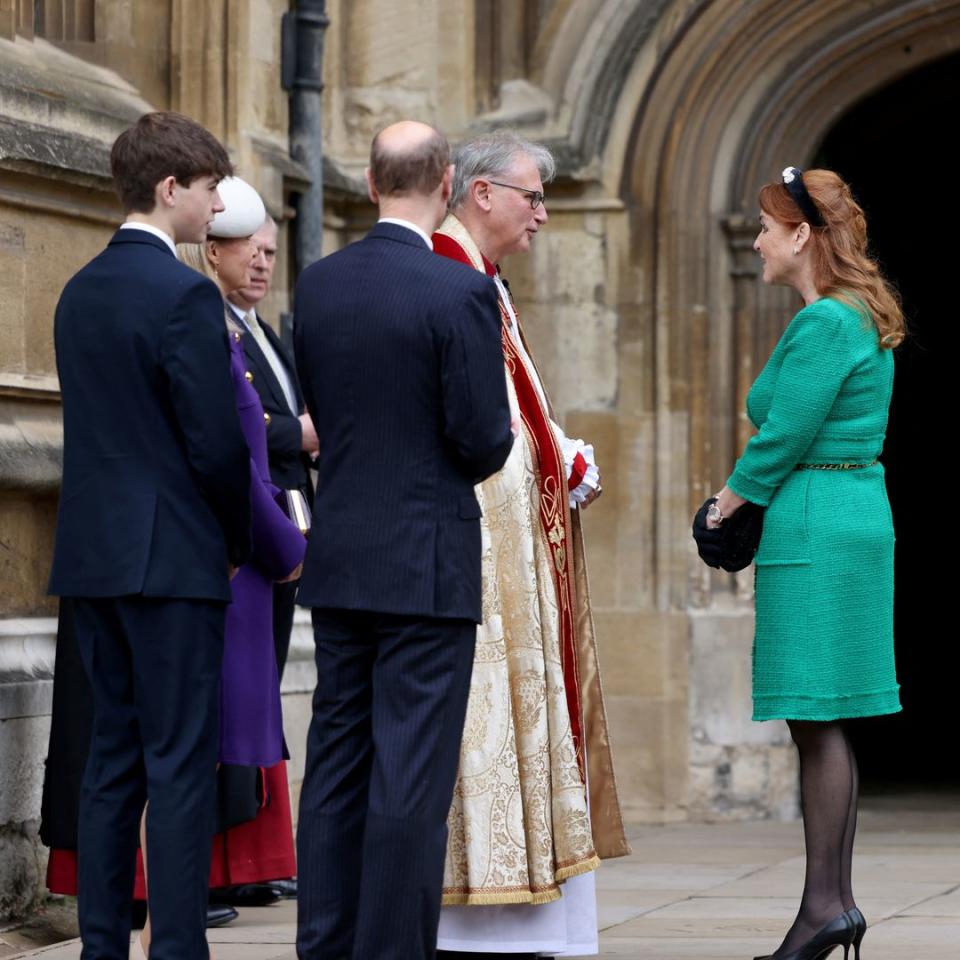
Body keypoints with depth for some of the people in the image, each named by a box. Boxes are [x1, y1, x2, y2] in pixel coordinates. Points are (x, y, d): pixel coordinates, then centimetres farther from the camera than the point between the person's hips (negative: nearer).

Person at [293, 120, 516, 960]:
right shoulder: (462, 292, -14)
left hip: (338, 562, 6)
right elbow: (484, 441, -13)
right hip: (426, 565, -6)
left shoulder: (317, 285, 5)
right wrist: (495, 445, 9)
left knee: (336, 761, 11)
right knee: (413, 772, -3)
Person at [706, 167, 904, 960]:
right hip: (859, 517, 10)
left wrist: (731, 500, -1)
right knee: (828, 724, 11)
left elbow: (784, 435, -16)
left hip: (815, 532, -10)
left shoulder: (823, 325, -16)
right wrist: (752, 498, 14)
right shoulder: (862, 319, 15)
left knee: (816, 721, -7)